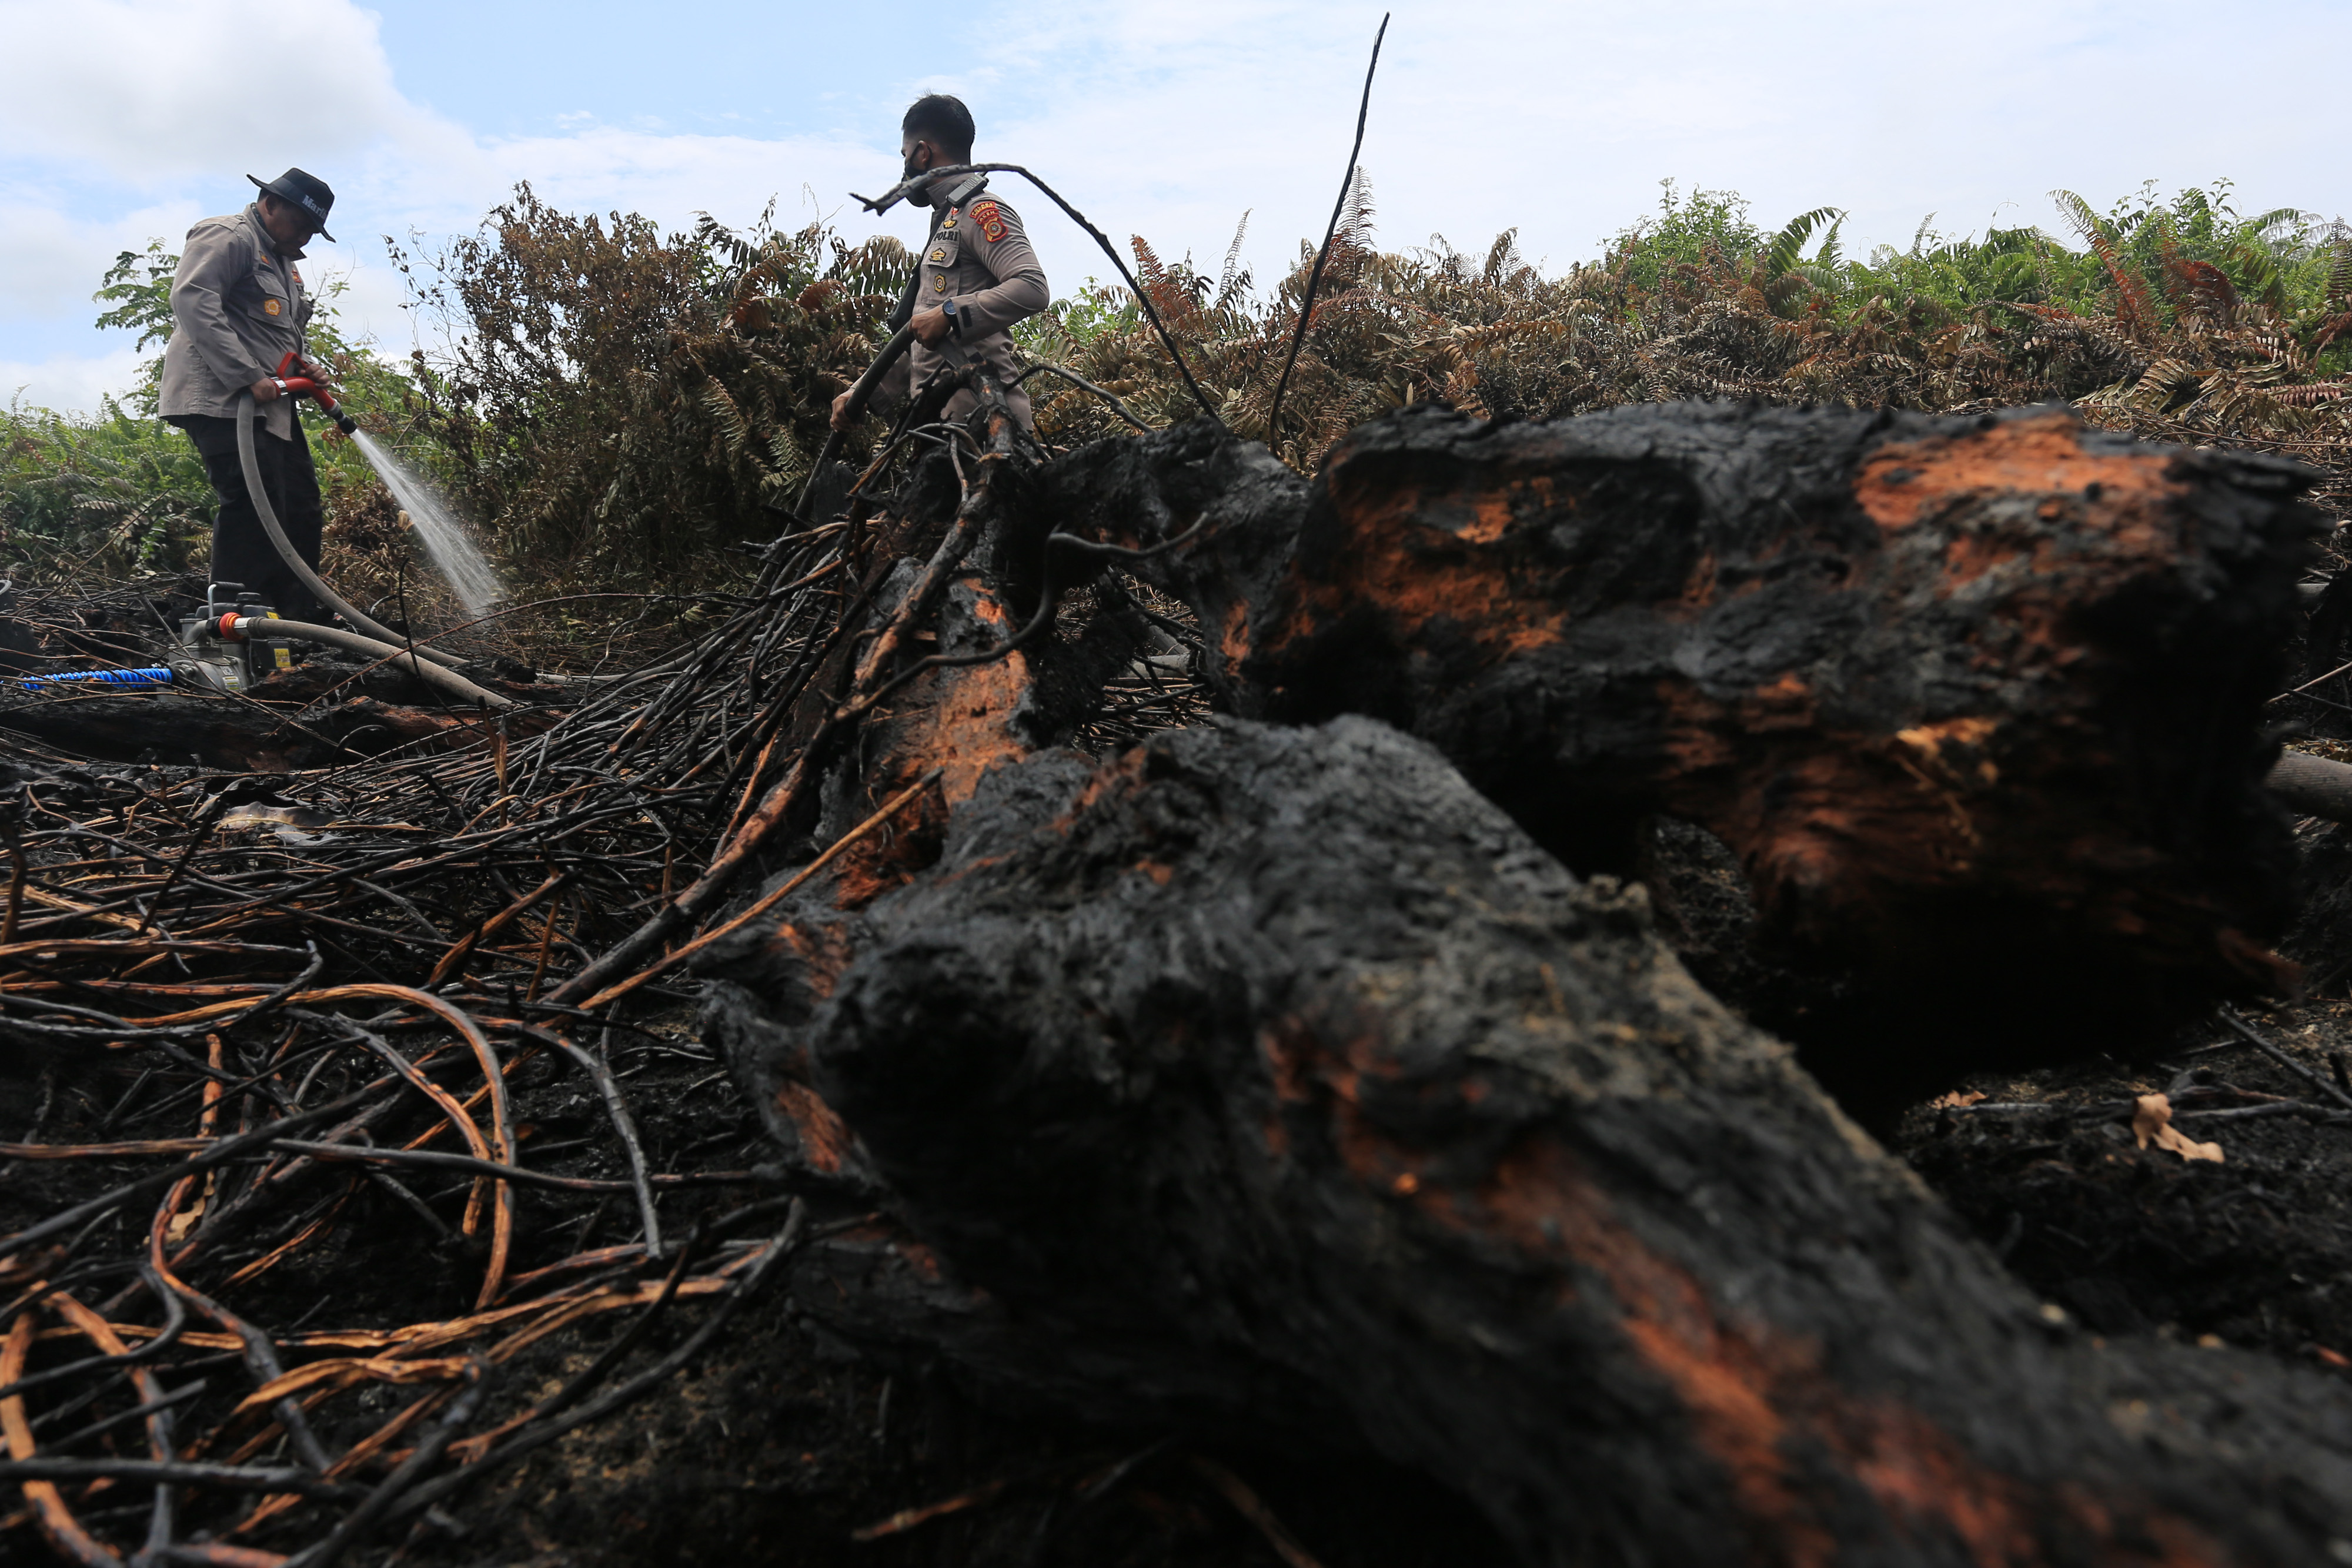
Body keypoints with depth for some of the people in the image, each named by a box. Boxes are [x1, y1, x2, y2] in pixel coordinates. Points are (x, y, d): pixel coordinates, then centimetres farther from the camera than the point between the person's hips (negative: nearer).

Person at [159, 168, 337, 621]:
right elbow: (192, 300, -17)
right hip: (223, 400, -10)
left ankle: (296, 627, 10)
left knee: (302, 512, 5)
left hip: (271, 406, 10)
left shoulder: (284, 263, 27)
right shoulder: (229, 238, -3)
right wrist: (248, 377, -23)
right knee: (253, 509, -18)